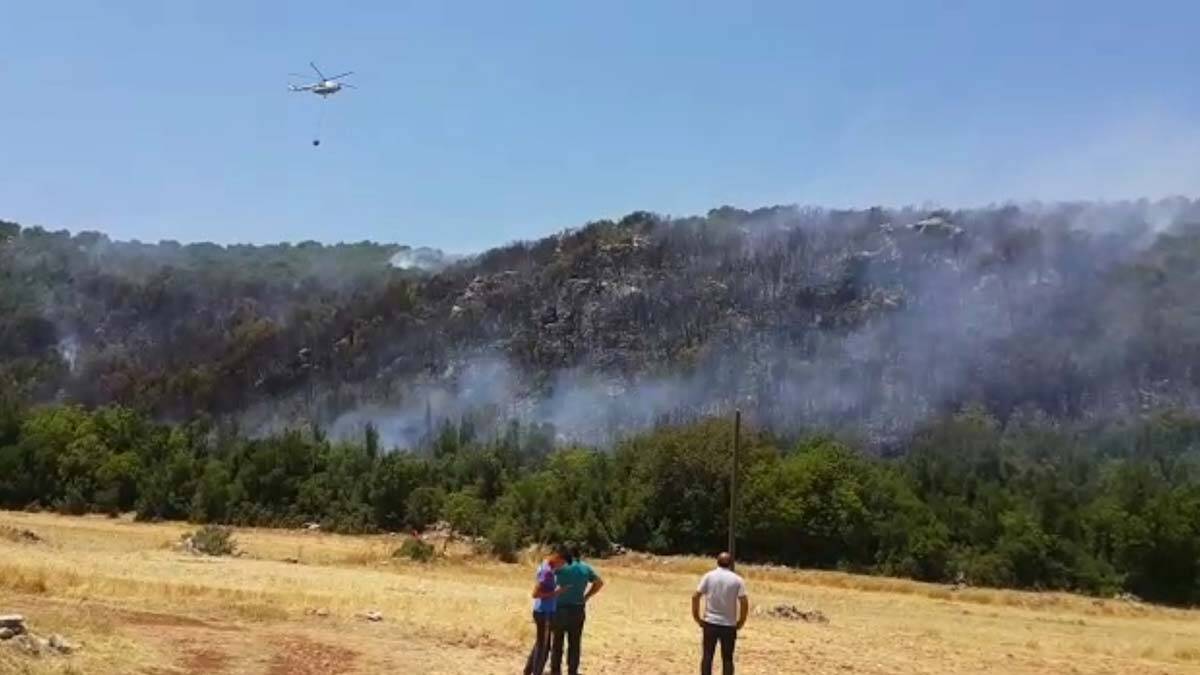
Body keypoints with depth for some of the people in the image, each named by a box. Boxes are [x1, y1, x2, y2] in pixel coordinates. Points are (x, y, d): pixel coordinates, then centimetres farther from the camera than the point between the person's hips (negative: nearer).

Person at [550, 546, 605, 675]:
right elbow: (599, 582, 10)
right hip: (578, 609, 3)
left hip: (561, 608, -2)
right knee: (574, 643, 9)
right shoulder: (585, 568, 3)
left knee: (557, 641, 8)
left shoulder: (561, 566, -8)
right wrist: (586, 597, 10)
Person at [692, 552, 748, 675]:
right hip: (729, 625, -1)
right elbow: (744, 602, -10)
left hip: (710, 623, 1)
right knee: (727, 658, 8)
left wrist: (696, 616, 2)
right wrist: (741, 622, 1)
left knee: (707, 656, 10)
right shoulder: (737, 579, -1)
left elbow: (695, 596, -7)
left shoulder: (709, 576, 1)